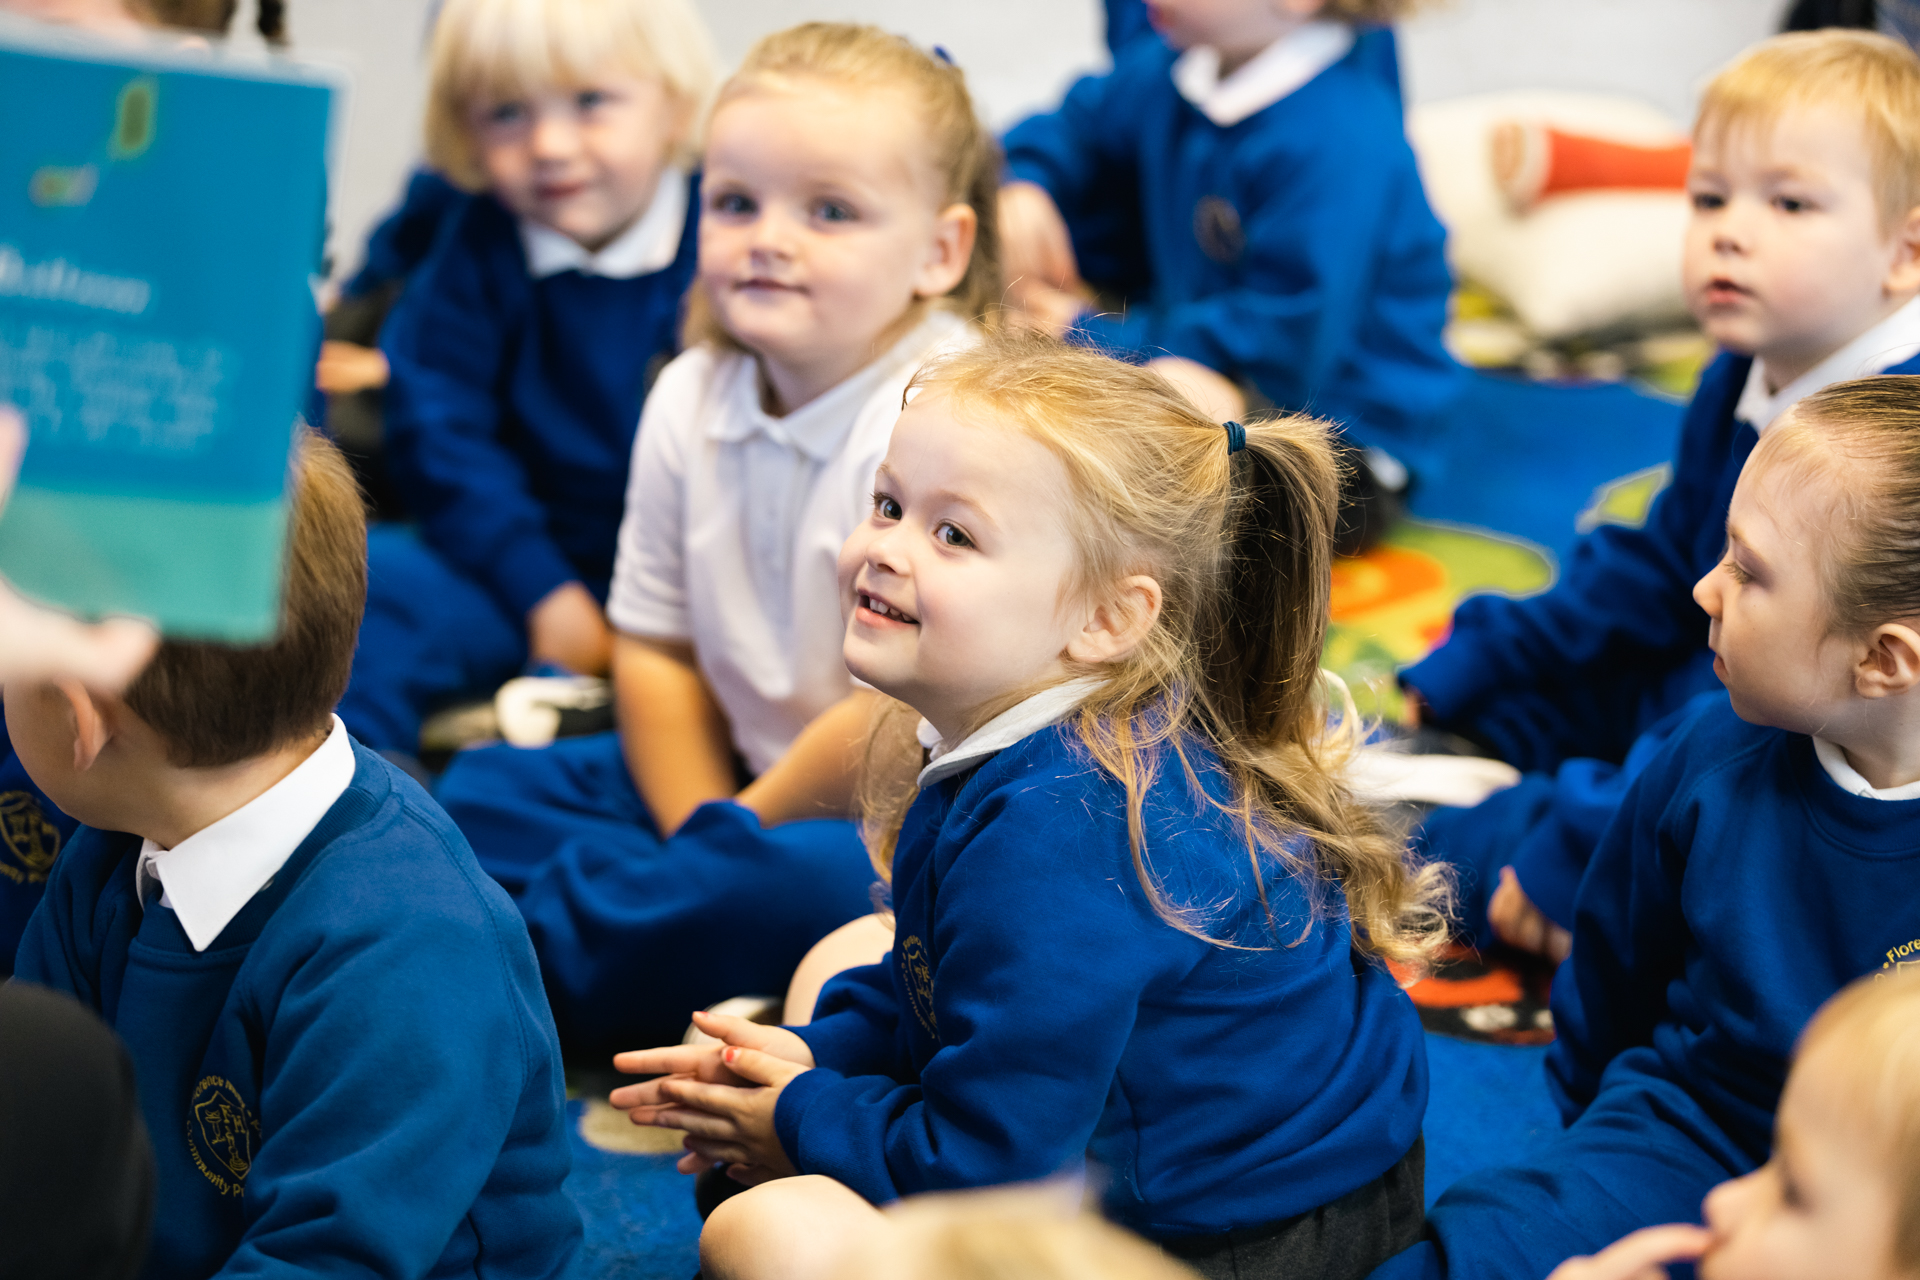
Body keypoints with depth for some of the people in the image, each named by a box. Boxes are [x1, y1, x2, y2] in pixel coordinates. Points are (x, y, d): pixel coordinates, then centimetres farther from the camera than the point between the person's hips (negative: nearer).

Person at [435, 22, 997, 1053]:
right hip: (749, 776, 8)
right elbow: (655, 648, 7)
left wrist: (732, 845, -13)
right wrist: (699, 836, -6)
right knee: (482, 791, 5)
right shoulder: (690, 400, -1)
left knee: (796, 891, -37)